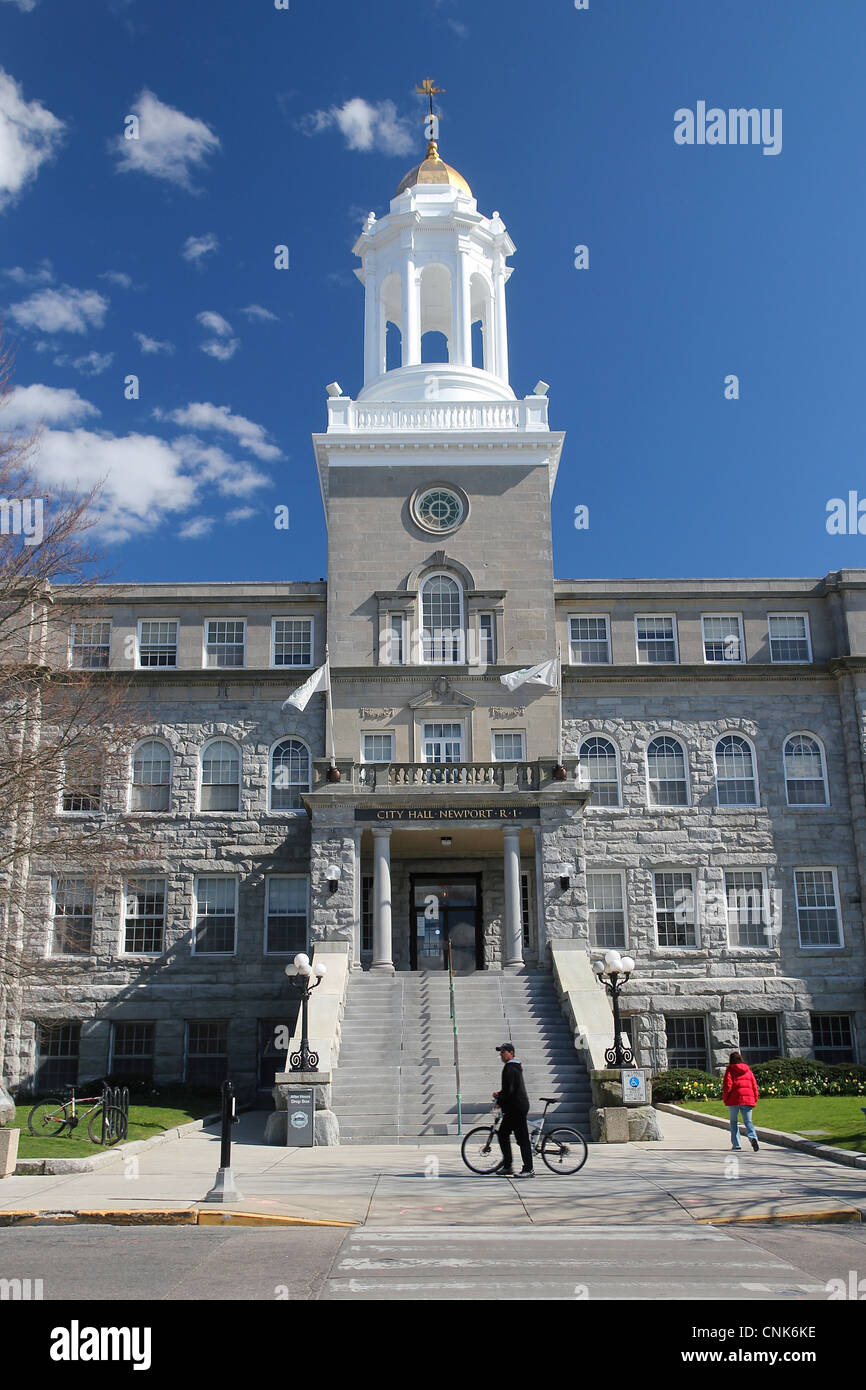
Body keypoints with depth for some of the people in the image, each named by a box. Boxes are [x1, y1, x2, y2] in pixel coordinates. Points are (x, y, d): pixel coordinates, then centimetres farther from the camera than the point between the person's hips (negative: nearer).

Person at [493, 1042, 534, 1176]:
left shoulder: (509, 1068, -16)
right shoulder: (516, 1066, 16)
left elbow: (509, 1090, -22)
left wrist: (499, 1101, -8)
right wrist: (500, 1094, 14)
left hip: (516, 1108, -11)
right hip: (515, 1107, 11)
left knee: (522, 1138, -6)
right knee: (503, 1134, 14)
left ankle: (528, 1169, -3)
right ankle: (507, 1166, 18)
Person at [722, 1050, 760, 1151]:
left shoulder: (730, 1070, -1)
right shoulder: (748, 1070, 11)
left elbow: (727, 1085, -8)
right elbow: (754, 1085, 10)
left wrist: (725, 1099, 2)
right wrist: (755, 1100, 17)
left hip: (734, 1099, -3)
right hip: (748, 1100, 3)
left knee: (734, 1121, 12)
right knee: (748, 1121, 3)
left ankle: (736, 1144, 10)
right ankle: (753, 1138, -24)